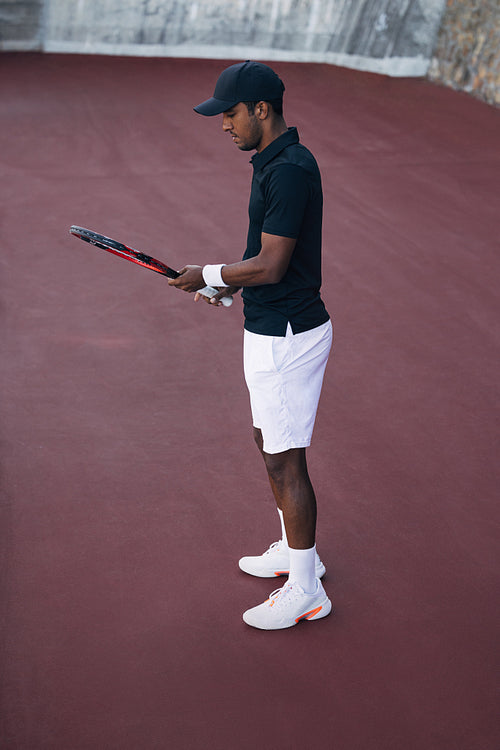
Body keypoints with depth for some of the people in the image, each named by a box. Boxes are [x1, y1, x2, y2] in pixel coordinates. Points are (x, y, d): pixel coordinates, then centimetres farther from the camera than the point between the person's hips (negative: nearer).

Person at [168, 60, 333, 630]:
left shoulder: (290, 171, -22)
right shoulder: (275, 161, 11)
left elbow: (271, 266, -24)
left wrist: (209, 275, -11)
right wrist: (231, 284, 12)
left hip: (286, 337, -11)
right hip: (271, 330, 11)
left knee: (285, 460, -1)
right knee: (269, 441, 21)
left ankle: (306, 591, 14)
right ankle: (295, 551, 39)